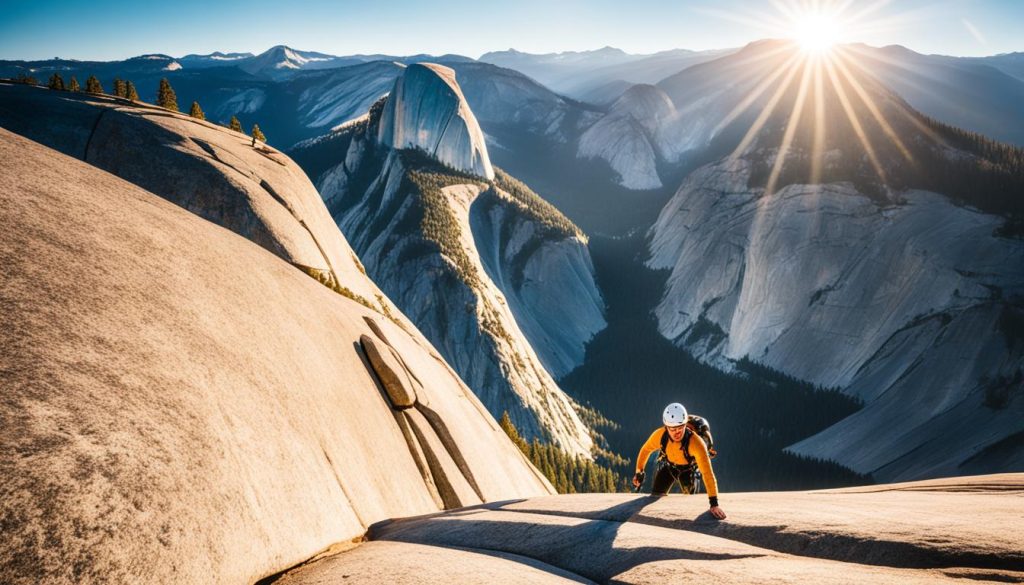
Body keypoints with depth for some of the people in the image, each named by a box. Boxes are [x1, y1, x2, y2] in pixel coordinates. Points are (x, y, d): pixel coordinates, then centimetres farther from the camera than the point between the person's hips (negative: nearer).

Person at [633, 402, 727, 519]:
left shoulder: (695, 442, -43)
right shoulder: (660, 435, -33)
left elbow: (707, 473, -45)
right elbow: (646, 450, -11)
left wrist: (714, 503, -48)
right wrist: (639, 472, -1)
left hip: (689, 469, -1)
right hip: (668, 466, 1)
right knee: (656, 496, -6)